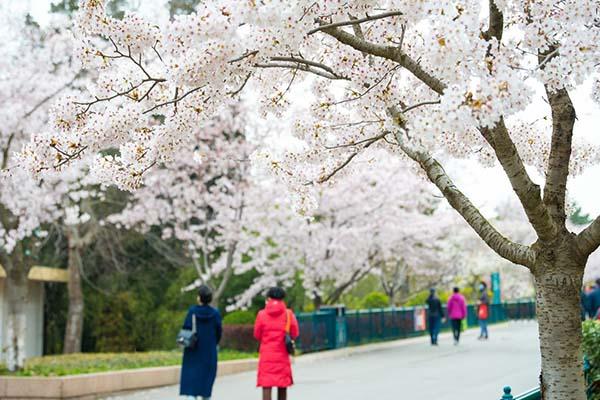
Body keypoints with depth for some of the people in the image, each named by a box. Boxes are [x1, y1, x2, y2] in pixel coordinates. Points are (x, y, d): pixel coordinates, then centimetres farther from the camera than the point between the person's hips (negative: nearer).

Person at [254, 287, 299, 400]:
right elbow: (294, 334, 2)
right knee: (282, 386, 13)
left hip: (266, 355, -1)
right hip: (282, 355, 1)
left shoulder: (262, 314, -3)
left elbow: (257, 335, 4)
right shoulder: (288, 314, -2)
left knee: (266, 386, -5)